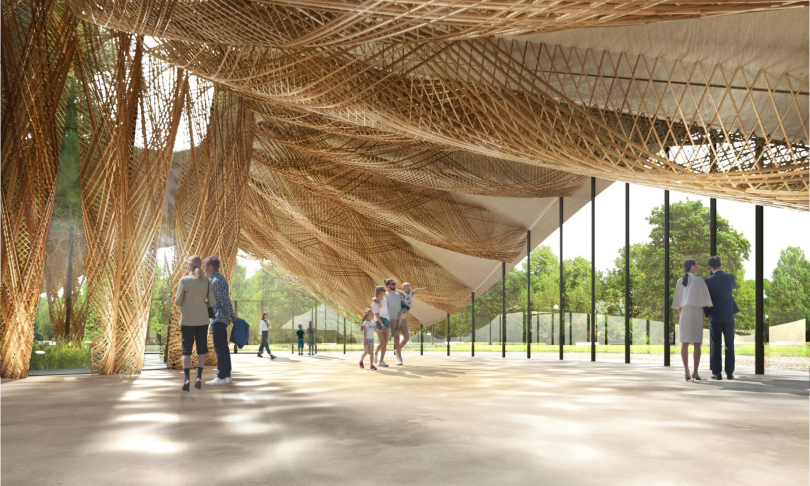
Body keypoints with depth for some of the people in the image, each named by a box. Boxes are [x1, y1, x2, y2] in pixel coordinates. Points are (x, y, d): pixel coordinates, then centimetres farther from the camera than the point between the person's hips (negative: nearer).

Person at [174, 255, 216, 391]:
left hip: (187, 320, -3)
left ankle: (187, 379, -10)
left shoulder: (184, 280, -10)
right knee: (201, 348, 13)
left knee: (186, 349, 2)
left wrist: (177, 299, 16)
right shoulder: (206, 282, -1)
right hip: (202, 319, 3)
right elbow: (212, 302, -2)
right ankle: (199, 377, 12)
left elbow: (178, 302, -7)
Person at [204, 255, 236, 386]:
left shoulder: (215, 280, -15)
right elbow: (225, 300, 17)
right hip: (222, 318, 10)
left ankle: (221, 377, -5)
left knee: (219, 348, -7)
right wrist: (232, 315, 15)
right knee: (223, 348, 11)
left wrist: (230, 315, -13)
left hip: (218, 318, -10)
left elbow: (224, 300, -18)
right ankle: (227, 375, 15)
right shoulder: (220, 279, 18)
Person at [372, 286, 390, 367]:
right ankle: (376, 353, 16)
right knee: (382, 343, -13)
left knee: (385, 343, -1)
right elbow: (376, 314, -13)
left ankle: (381, 361, 4)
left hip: (387, 322, 6)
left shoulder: (385, 300, 12)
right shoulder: (374, 301, -7)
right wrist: (382, 324, -19)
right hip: (379, 322, -6)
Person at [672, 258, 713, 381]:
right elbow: (706, 299, -7)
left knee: (685, 343, 1)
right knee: (697, 343, -1)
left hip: (684, 313, 4)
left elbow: (678, 302, 9)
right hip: (696, 313, -4)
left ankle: (687, 372, -4)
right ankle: (695, 372, -9)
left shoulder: (680, 281, 8)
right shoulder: (699, 280, -5)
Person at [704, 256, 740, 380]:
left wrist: (707, 314, 8)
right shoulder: (730, 277, -3)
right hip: (728, 316, 2)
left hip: (715, 316, -2)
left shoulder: (708, 281, -10)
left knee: (715, 346, 2)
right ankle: (729, 372, 6)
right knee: (729, 345, 8)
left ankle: (717, 373, 0)